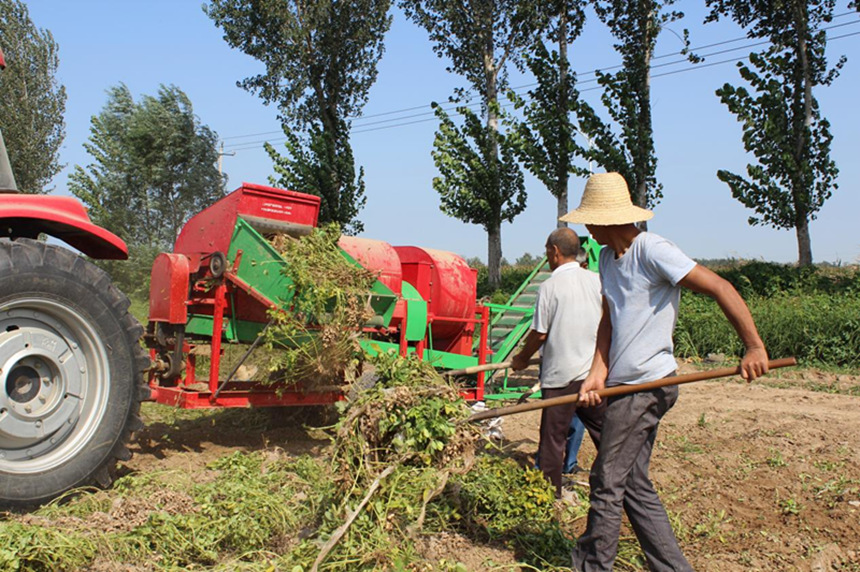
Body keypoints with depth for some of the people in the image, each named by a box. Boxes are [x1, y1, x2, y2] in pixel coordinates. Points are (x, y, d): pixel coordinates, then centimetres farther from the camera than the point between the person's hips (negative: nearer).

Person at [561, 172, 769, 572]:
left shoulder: (652, 250, -15)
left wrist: (754, 347, -15)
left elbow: (720, 288, -15)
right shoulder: (608, 257, 12)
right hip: (626, 386, 9)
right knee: (633, 483, 13)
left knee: (607, 482, 1)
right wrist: (598, 373, -1)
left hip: (646, 385, -9)